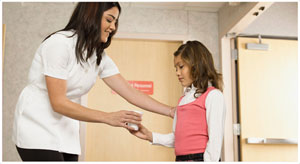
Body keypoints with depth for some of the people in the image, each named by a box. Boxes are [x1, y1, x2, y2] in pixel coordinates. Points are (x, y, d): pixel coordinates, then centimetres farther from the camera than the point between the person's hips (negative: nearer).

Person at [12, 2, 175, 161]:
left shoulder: (100, 57, 3)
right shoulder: (59, 43, -19)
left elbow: (131, 93, 2)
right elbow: (58, 103, -22)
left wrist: (172, 111, -4)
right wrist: (108, 117, -25)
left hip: (64, 130, 7)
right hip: (37, 125, -7)